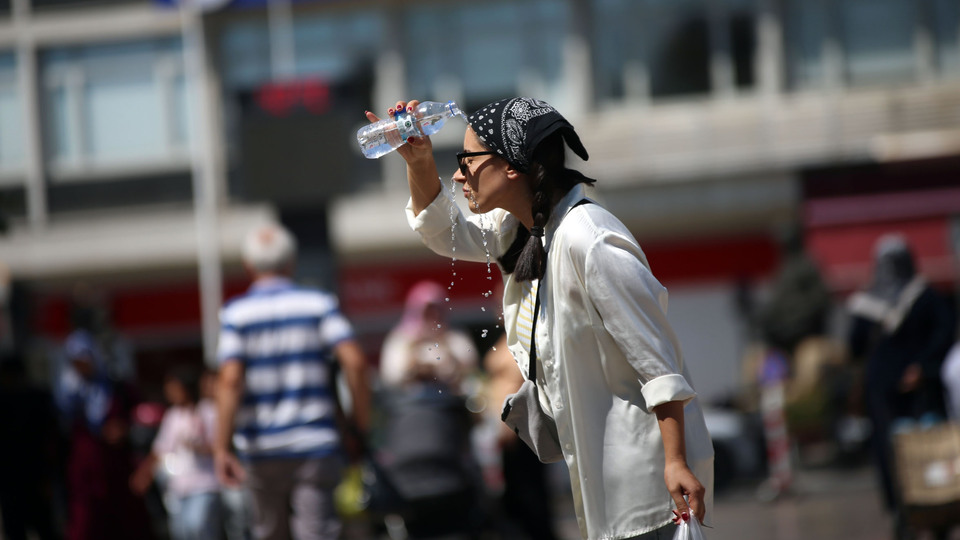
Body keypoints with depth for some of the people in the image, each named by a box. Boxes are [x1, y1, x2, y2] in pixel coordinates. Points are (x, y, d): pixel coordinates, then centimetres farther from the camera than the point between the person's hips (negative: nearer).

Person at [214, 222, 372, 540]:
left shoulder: (235, 313, 1)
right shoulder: (319, 303, 2)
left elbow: (230, 380, -12)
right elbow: (354, 361, -10)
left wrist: (221, 447, -13)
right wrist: (361, 425, 1)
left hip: (261, 452, 1)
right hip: (316, 445, -1)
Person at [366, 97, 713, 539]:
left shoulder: (588, 242, -23)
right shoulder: (522, 227, 6)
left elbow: (656, 360, -22)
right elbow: (446, 234, 25)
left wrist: (676, 461, -23)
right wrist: (419, 163, 8)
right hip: (596, 457, 10)